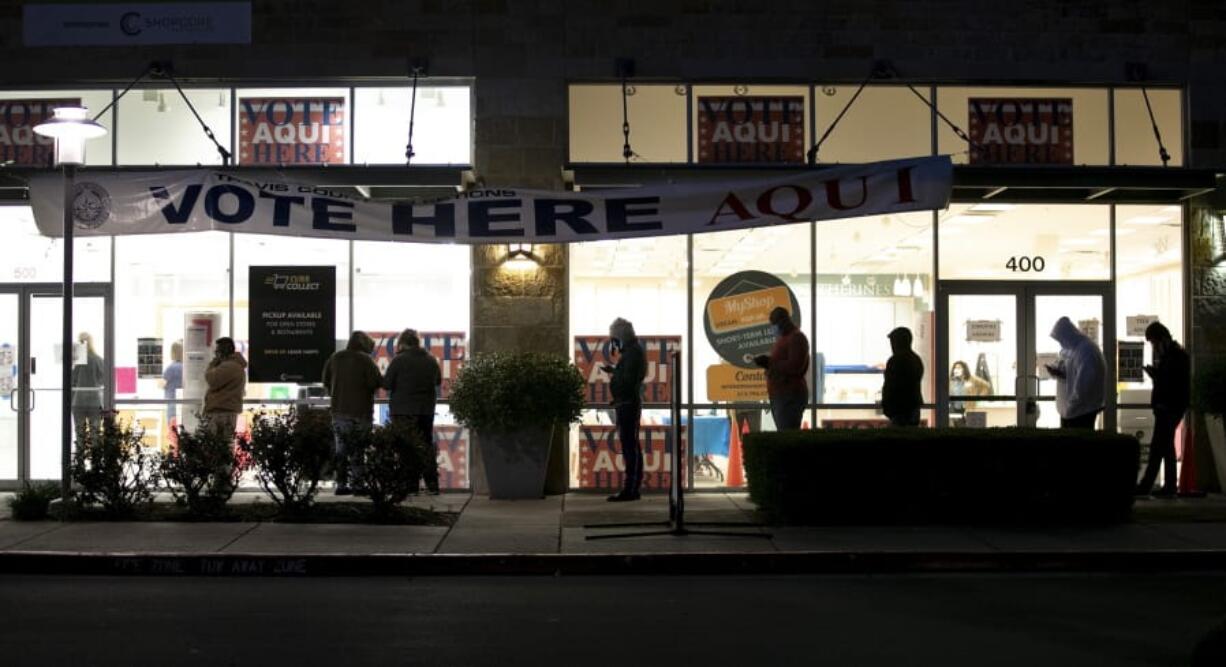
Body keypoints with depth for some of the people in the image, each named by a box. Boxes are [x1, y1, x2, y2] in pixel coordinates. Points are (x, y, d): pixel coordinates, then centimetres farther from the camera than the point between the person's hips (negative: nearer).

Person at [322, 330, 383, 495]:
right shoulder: (365, 359, -10)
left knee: (341, 448, 9)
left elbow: (326, 381, 11)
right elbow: (377, 382, -15)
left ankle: (341, 484, 7)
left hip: (339, 409, 5)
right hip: (360, 410, -5)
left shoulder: (334, 358, 8)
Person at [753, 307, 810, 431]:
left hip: (790, 396, -10)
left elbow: (794, 366, -21)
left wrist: (769, 362, -17)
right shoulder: (783, 338, 19)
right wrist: (767, 362, 5)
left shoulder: (796, 338, -10)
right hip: (779, 396, 10)